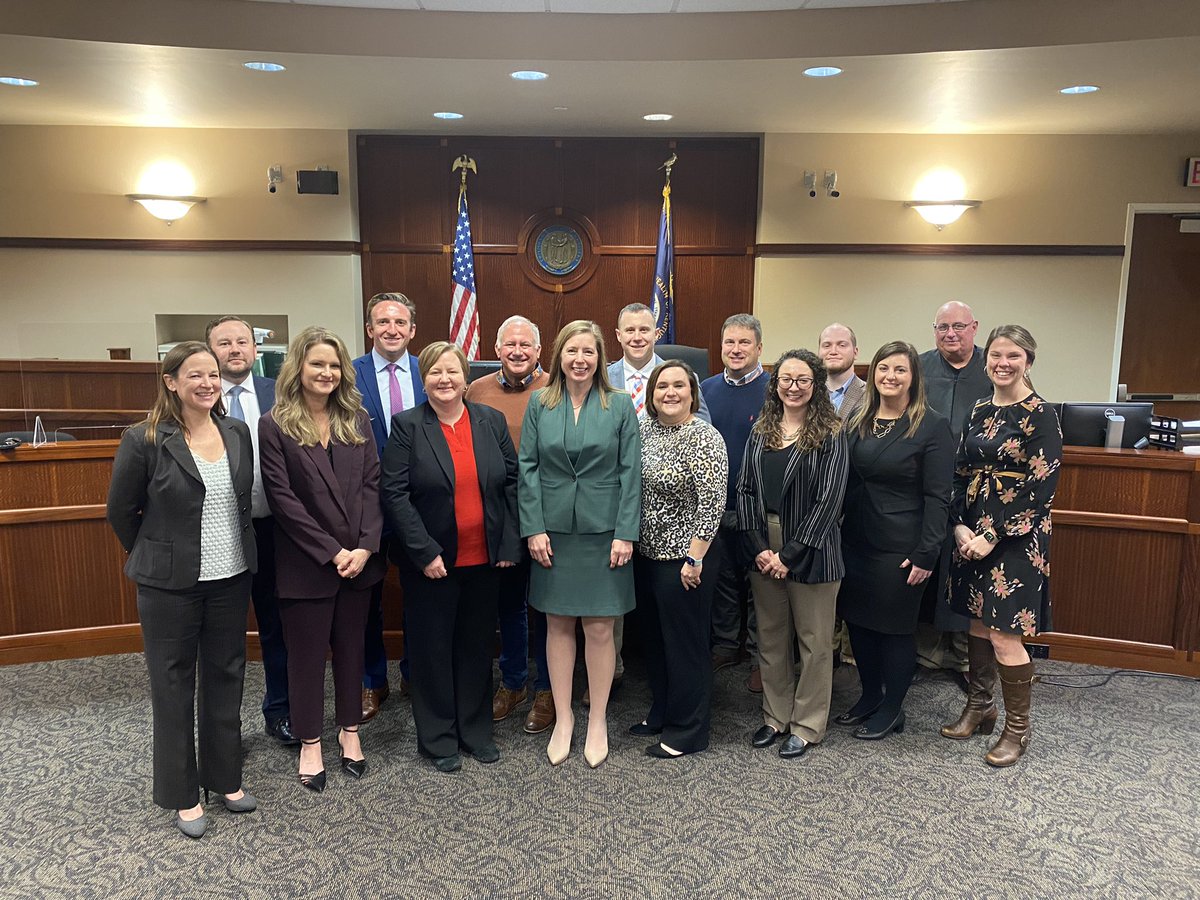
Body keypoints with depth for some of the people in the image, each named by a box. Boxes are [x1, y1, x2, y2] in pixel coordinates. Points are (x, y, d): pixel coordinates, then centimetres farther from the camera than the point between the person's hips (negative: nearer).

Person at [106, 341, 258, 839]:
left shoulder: (238, 433, 1)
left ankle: (225, 776, 31)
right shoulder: (144, 440, -12)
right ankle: (181, 794, 24)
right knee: (173, 684, 9)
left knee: (226, 676, 14)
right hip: (170, 584, -4)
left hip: (231, 577, 4)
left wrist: (237, 551, 12)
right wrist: (156, 557, 7)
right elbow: (120, 511, -2)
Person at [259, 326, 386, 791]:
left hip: (359, 558, 4)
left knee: (350, 647, 15)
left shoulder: (357, 420, 6)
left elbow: (372, 486, 1)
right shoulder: (274, 426, -5)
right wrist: (331, 552, -14)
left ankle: (350, 731, 31)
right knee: (307, 653, 9)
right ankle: (310, 743, 25)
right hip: (305, 564, -3)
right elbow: (282, 498, -11)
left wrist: (365, 546, -11)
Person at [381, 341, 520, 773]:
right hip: (430, 562, -3)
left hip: (484, 559, 3)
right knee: (433, 648, 8)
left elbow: (511, 483, 5)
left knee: (477, 645, 14)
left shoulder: (492, 421, 4)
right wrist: (424, 552, -15)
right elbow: (395, 494, -10)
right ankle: (438, 738, 24)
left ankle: (476, 730, 30)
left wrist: (509, 544, -1)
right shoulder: (407, 426, -5)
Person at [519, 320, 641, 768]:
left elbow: (630, 473, -1)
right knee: (558, 625, 9)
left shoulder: (620, 407, 1)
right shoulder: (540, 404, 4)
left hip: (603, 531, -1)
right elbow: (528, 468, 2)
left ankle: (598, 721, 22)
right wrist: (533, 528, -5)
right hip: (553, 531, 1)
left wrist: (625, 533, -7)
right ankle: (562, 718, 25)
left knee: (599, 628, 4)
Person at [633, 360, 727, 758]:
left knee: (685, 642, 4)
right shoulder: (643, 430, 6)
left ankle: (687, 732, 20)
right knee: (655, 636, 19)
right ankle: (662, 712, 37)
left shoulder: (704, 438, -15)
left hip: (685, 559, -7)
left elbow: (712, 503, -19)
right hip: (647, 554, 7)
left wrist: (694, 558, -19)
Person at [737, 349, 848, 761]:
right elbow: (745, 489, 3)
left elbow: (828, 500, -13)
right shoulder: (761, 431, 7)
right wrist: (759, 547, -8)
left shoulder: (830, 435, -7)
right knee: (771, 637, 15)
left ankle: (807, 725, 23)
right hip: (764, 552, 5)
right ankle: (775, 717, 30)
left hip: (810, 553, -4)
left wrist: (790, 554, -15)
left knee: (814, 641, 7)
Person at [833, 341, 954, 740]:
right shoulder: (858, 421, 8)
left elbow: (937, 497, -11)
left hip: (900, 548, -5)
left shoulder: (932, 426, -9)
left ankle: (892, 708, 24)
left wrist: (926, 554, -15)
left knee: (895, 626, 6)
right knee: (858, 619, 13)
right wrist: (835, 531, 6)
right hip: (856, 540, 6)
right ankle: (869, 697, 32)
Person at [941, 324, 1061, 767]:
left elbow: (1040, 487, -15)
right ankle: (979, 709, 31)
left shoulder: (1040, 415, -10)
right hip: (973, 531, 6)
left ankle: (1017, 729, 14)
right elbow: (962, 472, 9)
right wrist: (961, 526, -4)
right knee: (978, 622, 15)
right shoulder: (980, 410, 9)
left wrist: (993, 535, -17)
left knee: (1003, 636, -4)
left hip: (1015, 534, -6)